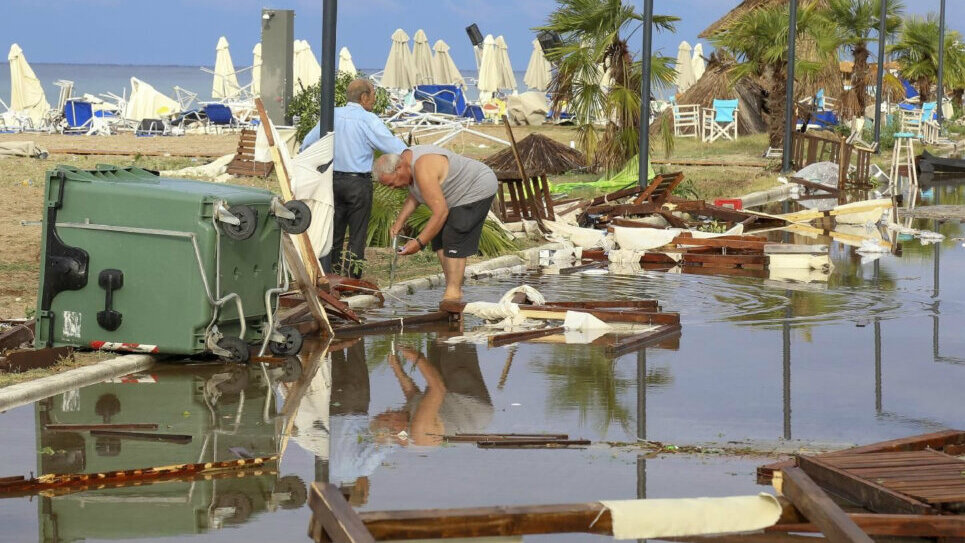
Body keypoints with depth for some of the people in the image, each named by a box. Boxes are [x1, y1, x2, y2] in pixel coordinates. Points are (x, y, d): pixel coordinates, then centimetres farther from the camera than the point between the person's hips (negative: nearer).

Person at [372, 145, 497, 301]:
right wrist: (399, 222, 5)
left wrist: (419, 242, -30)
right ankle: (453, 288, 8)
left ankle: (453, 292, -17)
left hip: (478, 188, -11)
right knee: (439, 239, 6)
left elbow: (440, 212, -34)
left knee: (454, 240, -17)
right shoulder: (406, 160, -2)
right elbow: (415, 195, 15)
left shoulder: (423, 170, -33)